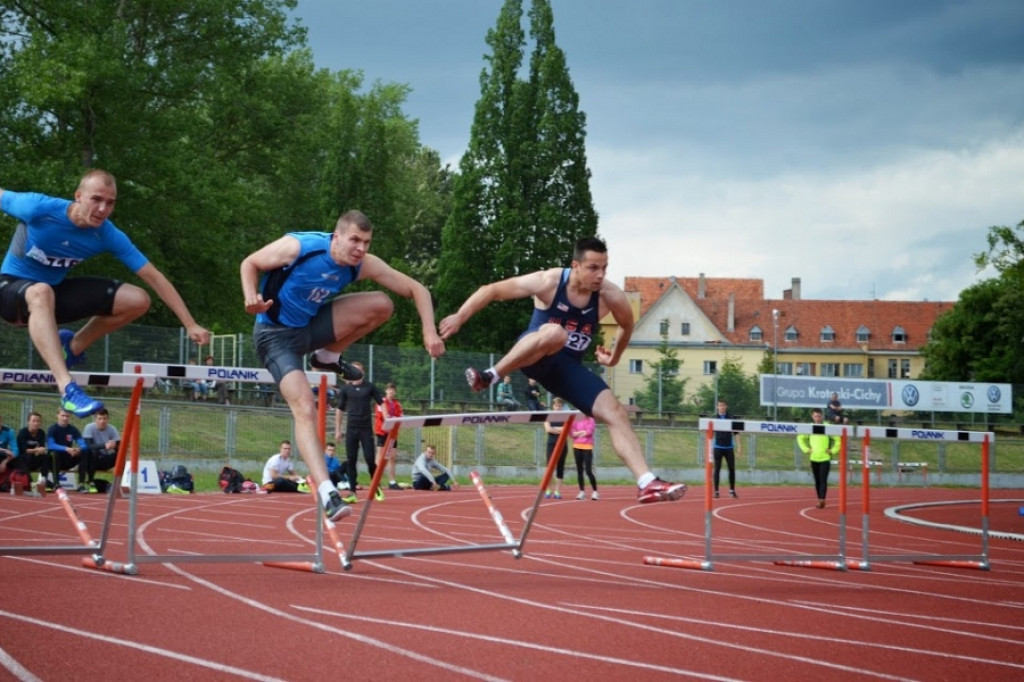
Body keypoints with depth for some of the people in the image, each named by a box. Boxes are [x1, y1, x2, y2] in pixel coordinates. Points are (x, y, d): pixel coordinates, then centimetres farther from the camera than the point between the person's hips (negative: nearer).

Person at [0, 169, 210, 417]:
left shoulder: (109, 236, -16)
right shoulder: (39, 208, -26)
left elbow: (154, 277, -13)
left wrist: (190, 324, -17)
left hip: (56, 290, 5)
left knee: (137, 300, -10)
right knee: (41, 292, -43)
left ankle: (73, 345, 11)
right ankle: (68, 389, -53)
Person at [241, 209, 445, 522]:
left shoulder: (364, 265, -12)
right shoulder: (298, 247, -25)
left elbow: (416, 289, -6)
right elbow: (249, 263, -10)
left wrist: (429, 332, -21)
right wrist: (251, 297, -30)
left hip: (311, 326, 5)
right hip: (277, 335, -5)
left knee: (382, 304, -11)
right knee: (305, 408, -23)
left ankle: (328, 356, 7)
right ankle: (327, 492, -29)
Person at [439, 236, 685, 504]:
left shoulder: (610, 296, -11)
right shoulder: (549, 282, -19)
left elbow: (627, 325, 13)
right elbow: (492, 290, -13)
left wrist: (614, 357, 20)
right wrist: (459, 317, -16)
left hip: (569, 368, 4)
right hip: (533, 357, -4)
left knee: (616, 413, -14)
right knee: (554, 333, -40)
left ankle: (648, 484, -18)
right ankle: (489, 376, -30)